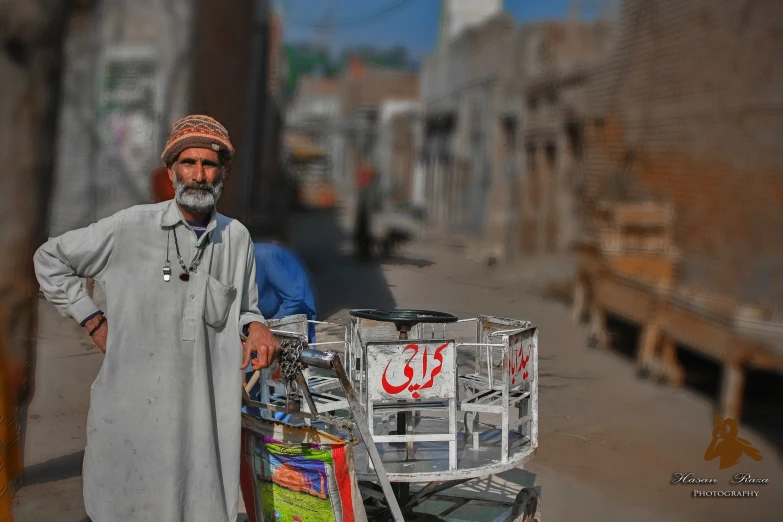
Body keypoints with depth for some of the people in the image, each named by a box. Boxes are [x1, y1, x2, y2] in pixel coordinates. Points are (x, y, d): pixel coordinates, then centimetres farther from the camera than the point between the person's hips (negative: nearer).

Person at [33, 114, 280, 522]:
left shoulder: (236, 238, 4)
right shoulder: (131, 228, -5)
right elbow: (50, 259, 6)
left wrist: (254, 326, -6)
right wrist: (94, 321, 1)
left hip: (204, 415, 2)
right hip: (131, 409, -2)